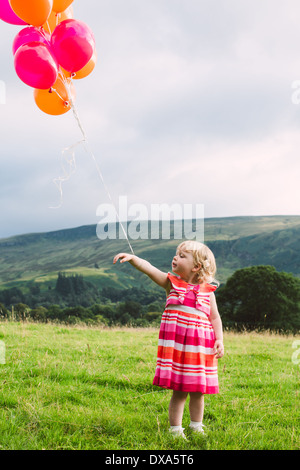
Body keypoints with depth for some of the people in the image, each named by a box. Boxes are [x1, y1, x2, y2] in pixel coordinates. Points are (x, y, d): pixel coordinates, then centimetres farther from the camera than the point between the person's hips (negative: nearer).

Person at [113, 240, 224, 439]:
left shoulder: (207, 291, 5)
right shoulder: (171, 282, 3)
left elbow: (215, 318, 10)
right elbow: (150, 269, -12)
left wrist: (219, 340, -1)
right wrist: (132, 258, -28)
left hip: (200, 347, 2)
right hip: (176, 345, -2)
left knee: (198, 392, 12)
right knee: (179, 392, 1)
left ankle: (197, 428, 30)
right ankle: (175, 430, 14)